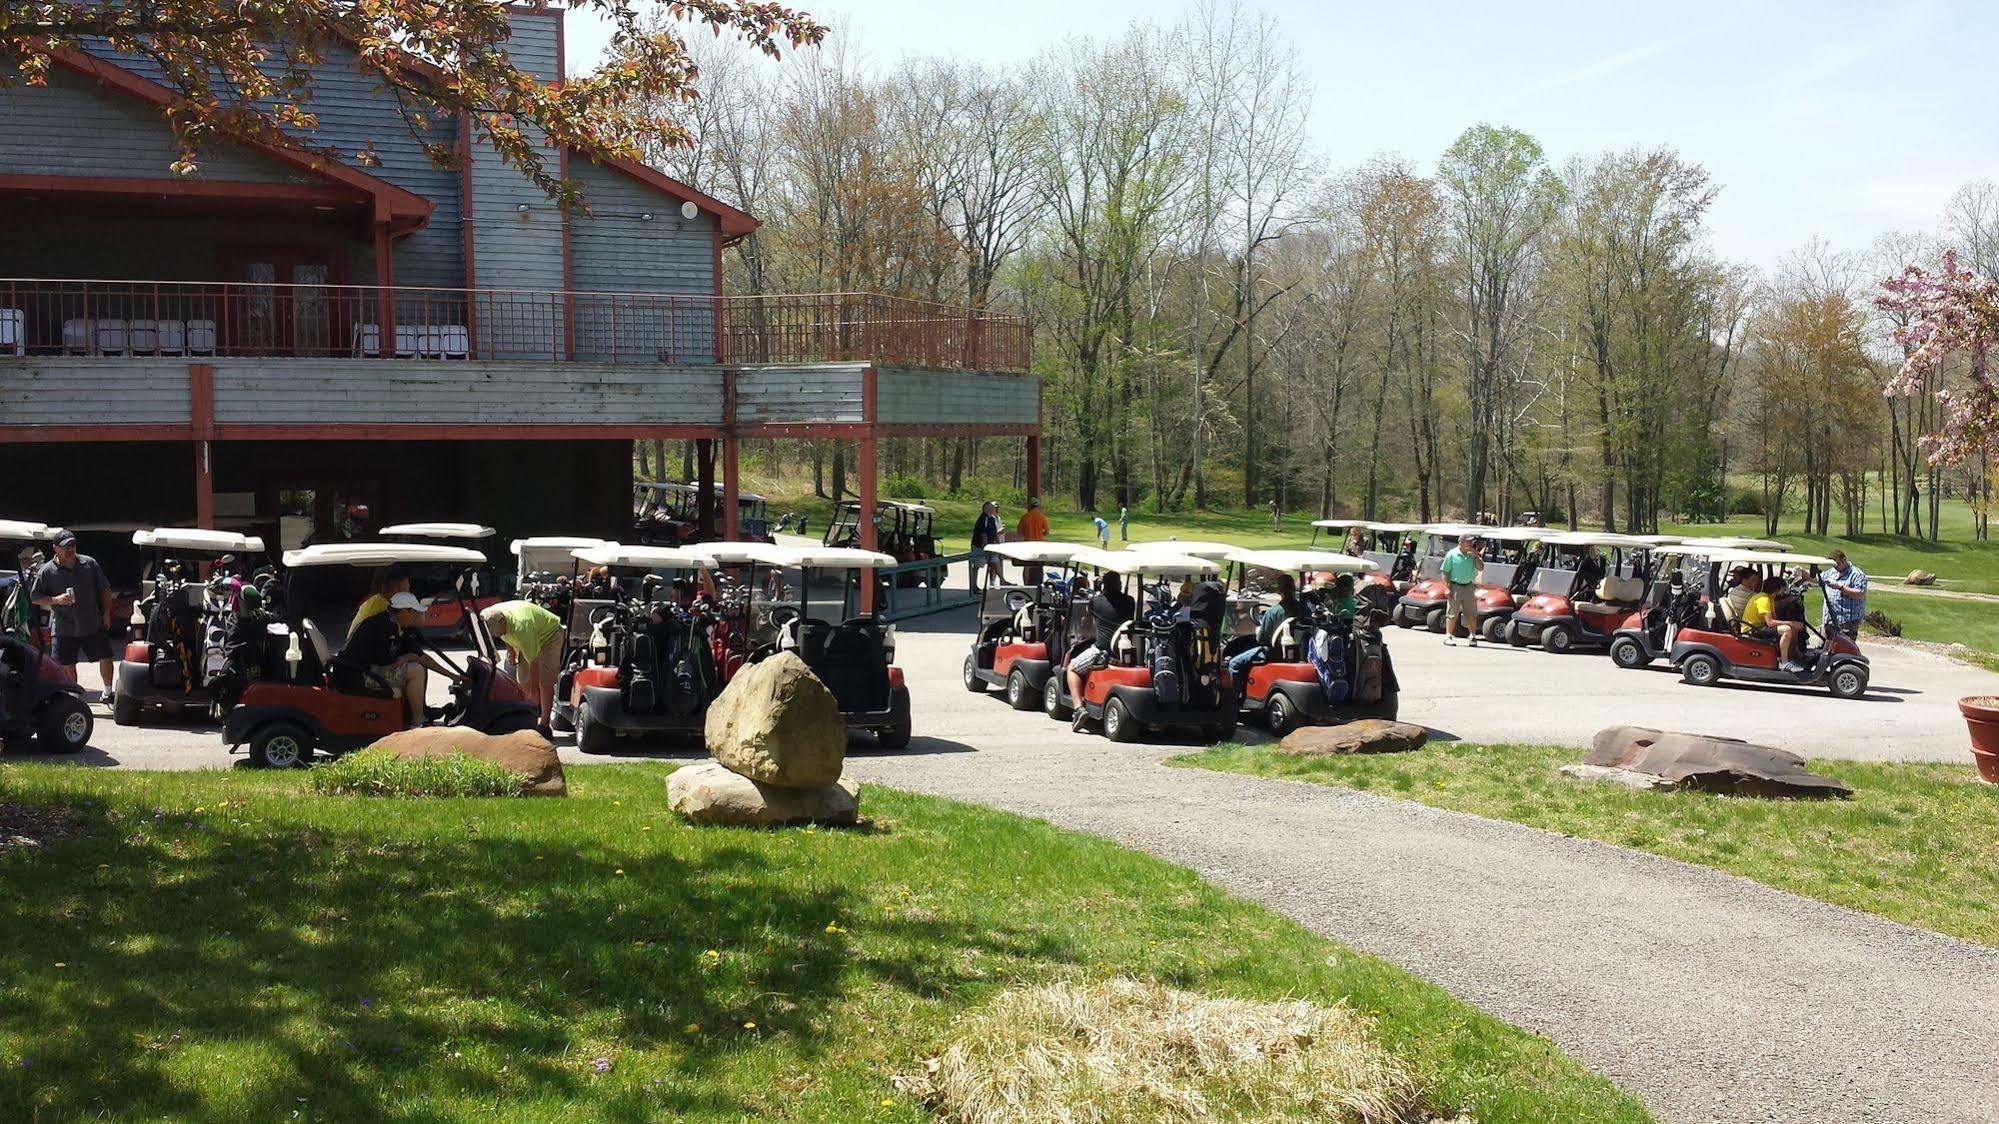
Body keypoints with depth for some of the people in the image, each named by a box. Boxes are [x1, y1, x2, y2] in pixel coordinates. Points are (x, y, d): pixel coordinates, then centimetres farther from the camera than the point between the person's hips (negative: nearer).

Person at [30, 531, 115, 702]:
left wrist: (106, 613, 3)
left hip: (94, 625, 2)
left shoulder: (90, 564, 2)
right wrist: (55, 600, -19)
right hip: (65, 628, -2)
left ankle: (107, 693, 23)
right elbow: (36, 598, -2)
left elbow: (104, 589, 9)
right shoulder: (46, 571, -5)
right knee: (68, 665, 5)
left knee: (106, 658, 5)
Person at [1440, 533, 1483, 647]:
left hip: (1468, 586, 4)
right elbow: (1445, 572, -6)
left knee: (1471, 613, 6)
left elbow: (1481, 568, 1)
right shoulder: (1452, 554, -6)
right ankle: (1448, 636, 1)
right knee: (1452, 613, -3)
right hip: (1455, 586, -4)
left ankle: (1473, 635, 16)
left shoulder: (1472, 555, 7)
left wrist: (1476, 556, -9)